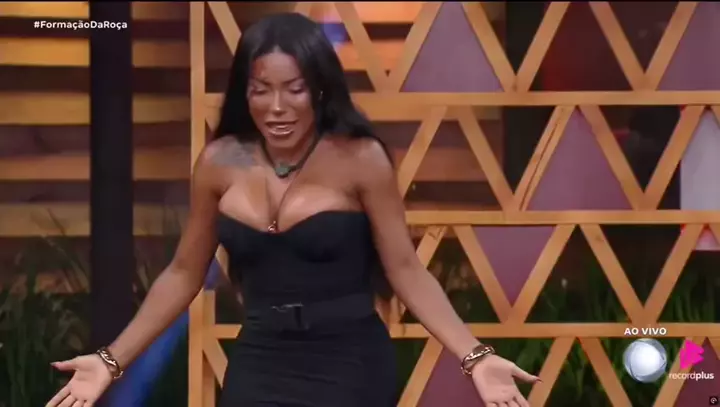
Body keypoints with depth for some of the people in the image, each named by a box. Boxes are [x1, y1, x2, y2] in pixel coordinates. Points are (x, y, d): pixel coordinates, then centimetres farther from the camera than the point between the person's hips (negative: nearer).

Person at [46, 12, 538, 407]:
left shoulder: (359, 159, -10)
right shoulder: (220, 163, -1)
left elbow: (406, 270, -8)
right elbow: (184, 274, 8)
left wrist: (475, 358, -19)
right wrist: (112, 360, 3)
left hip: (349, 366, -3)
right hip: (258, 366, 3)